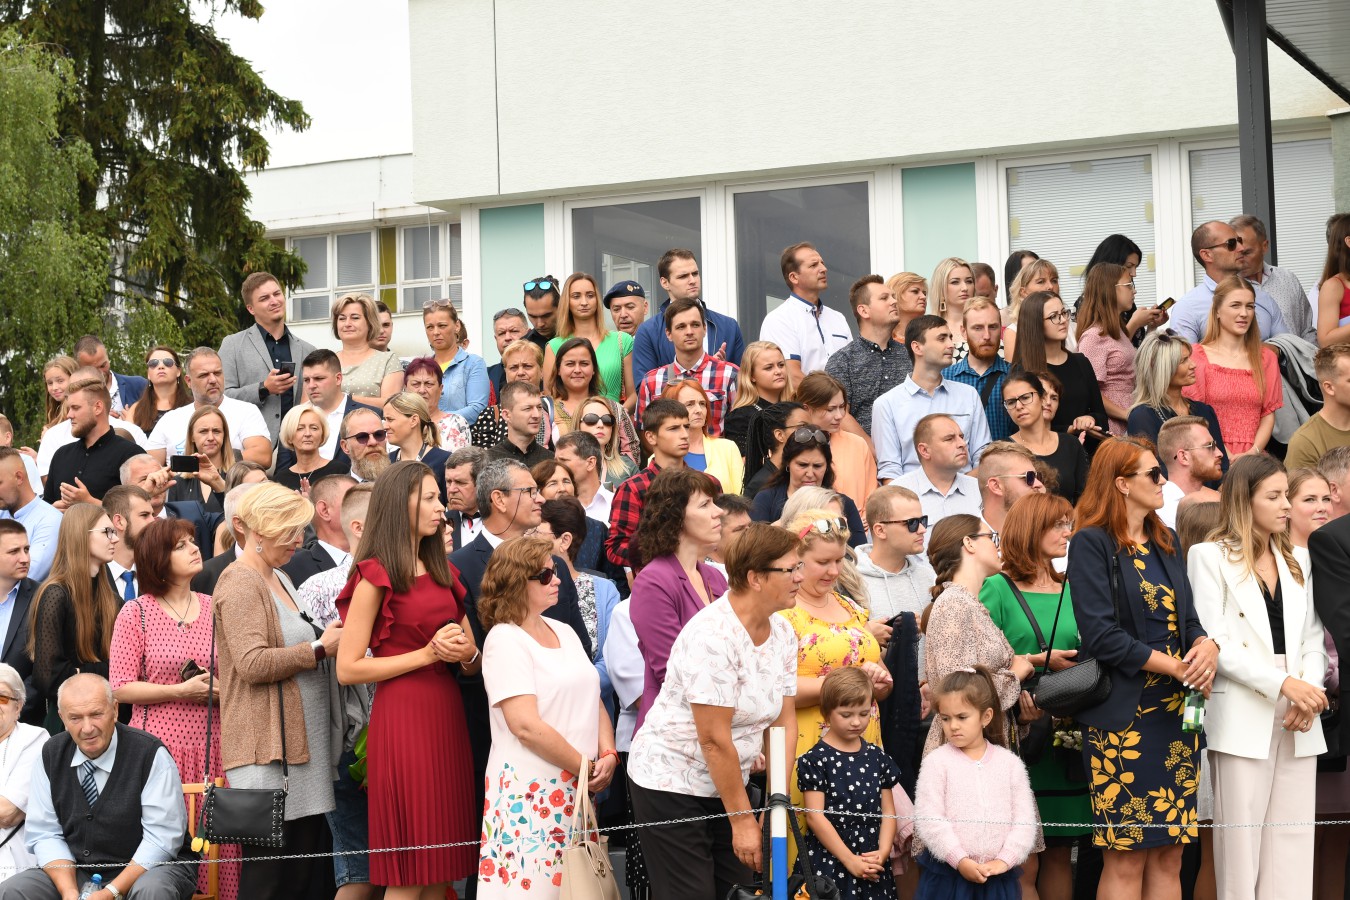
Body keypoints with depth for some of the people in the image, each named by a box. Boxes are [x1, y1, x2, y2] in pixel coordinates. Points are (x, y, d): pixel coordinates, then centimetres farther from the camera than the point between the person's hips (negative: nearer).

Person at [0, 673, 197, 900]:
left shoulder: (151, 754, -12)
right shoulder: (51, 756, 2)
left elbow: (162, 838, -14)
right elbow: (45, 833, 2)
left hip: (150, 868, -4)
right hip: (77, 872, 4)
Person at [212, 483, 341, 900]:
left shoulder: (278, 579, 19)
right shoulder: (240, 583, -10)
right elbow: (253, 663, -20)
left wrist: (327, 640, 15)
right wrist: (319, 649, -14)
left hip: (303, 741, 9)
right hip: (268, 747, -9)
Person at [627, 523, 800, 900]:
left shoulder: (783, 634, 1)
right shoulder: (713, 636, -23)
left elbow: (784, 723, 3)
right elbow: (714, 740, -23)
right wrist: (743, 819, -18)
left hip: (725, 783, 7)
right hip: (670, 784, -7)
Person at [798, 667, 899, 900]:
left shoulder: (877, 758, 10)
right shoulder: (815, 760, -5)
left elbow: (887, 811, 9)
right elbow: (815, 817, -9)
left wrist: (883, 851, -7)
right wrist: (850, 860, -13)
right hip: (828, 865, -4)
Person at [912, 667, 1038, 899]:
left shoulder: (1010, 763, 4)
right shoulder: (937, 762, -3)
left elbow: (1024, 819, 3)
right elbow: (928, 819, -9)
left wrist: (1004, 860, -9)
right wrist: (960, 860, -15)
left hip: (998, 876, 2)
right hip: (947, 874, -2)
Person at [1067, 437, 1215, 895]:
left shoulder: (1166, 542, 16)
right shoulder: (1092, 543, -6)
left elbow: (1188, 619, 15)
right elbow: (1101, 634, -14)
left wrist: (1207, 644, -9)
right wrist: (1178, 666, -14)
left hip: (1177, 712, 7)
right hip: (1124, 715, -7)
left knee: (1168, 856, 6)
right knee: (1126, 857, -5)